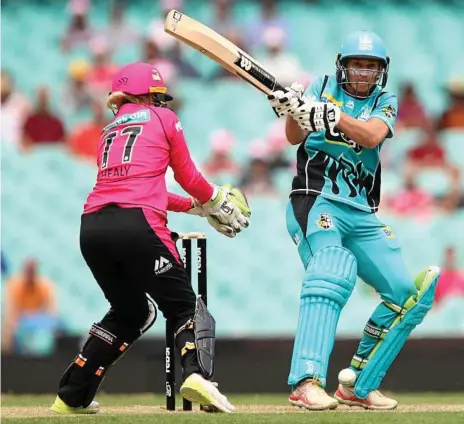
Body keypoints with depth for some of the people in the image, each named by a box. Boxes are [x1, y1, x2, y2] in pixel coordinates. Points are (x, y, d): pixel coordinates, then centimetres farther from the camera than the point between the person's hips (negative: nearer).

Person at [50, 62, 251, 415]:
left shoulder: (110, 131, 29)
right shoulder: (163, 119, 14)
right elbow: (188, 178, 17)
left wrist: (197, 206, 38)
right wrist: (215, 202, 35)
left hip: (92, 228, 6)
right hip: (137, 226, -6)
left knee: (130, 312, 24)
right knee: (186, 307, 3)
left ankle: (73, 396, 21)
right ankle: (197, 373, -27)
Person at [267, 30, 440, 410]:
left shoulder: (384, 102, 10)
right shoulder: (322, 88, 7)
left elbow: (371, 136, -13)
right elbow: (296, 137, -7)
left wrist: (326, 114, -28)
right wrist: (291, 111, -28)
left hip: (363, 215, 5)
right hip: (316, 201, -5)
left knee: (407, 292, 2)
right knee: (330, 277, -29)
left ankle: (358, 384, 12)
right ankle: (306, 382, -40)